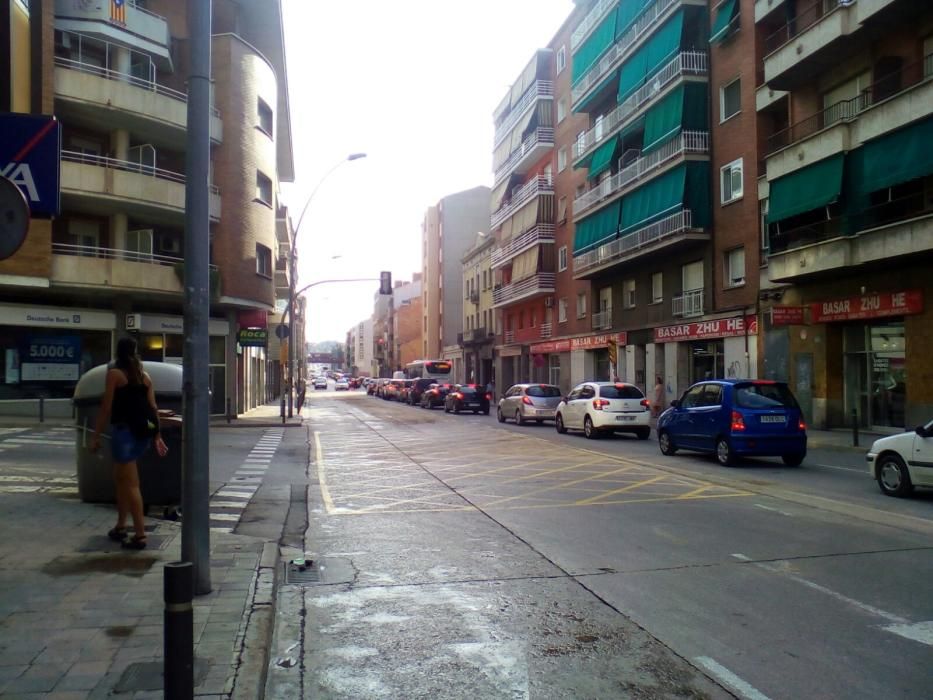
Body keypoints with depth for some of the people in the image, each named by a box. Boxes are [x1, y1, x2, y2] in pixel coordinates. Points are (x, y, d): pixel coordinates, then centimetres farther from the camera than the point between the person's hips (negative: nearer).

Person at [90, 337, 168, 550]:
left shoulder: (114, 373, -3)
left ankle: (140, 535, -5)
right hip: (142, 433, 6)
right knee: (120, 478, 22)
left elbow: (106, 408, -8)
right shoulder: (144, 376, 12)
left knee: (131, 485, -4)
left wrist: (96, 436, -4)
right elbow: (153, 408, 9)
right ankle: (120, 527, 29)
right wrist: (157, 436, 12)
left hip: (124, 431, -6)